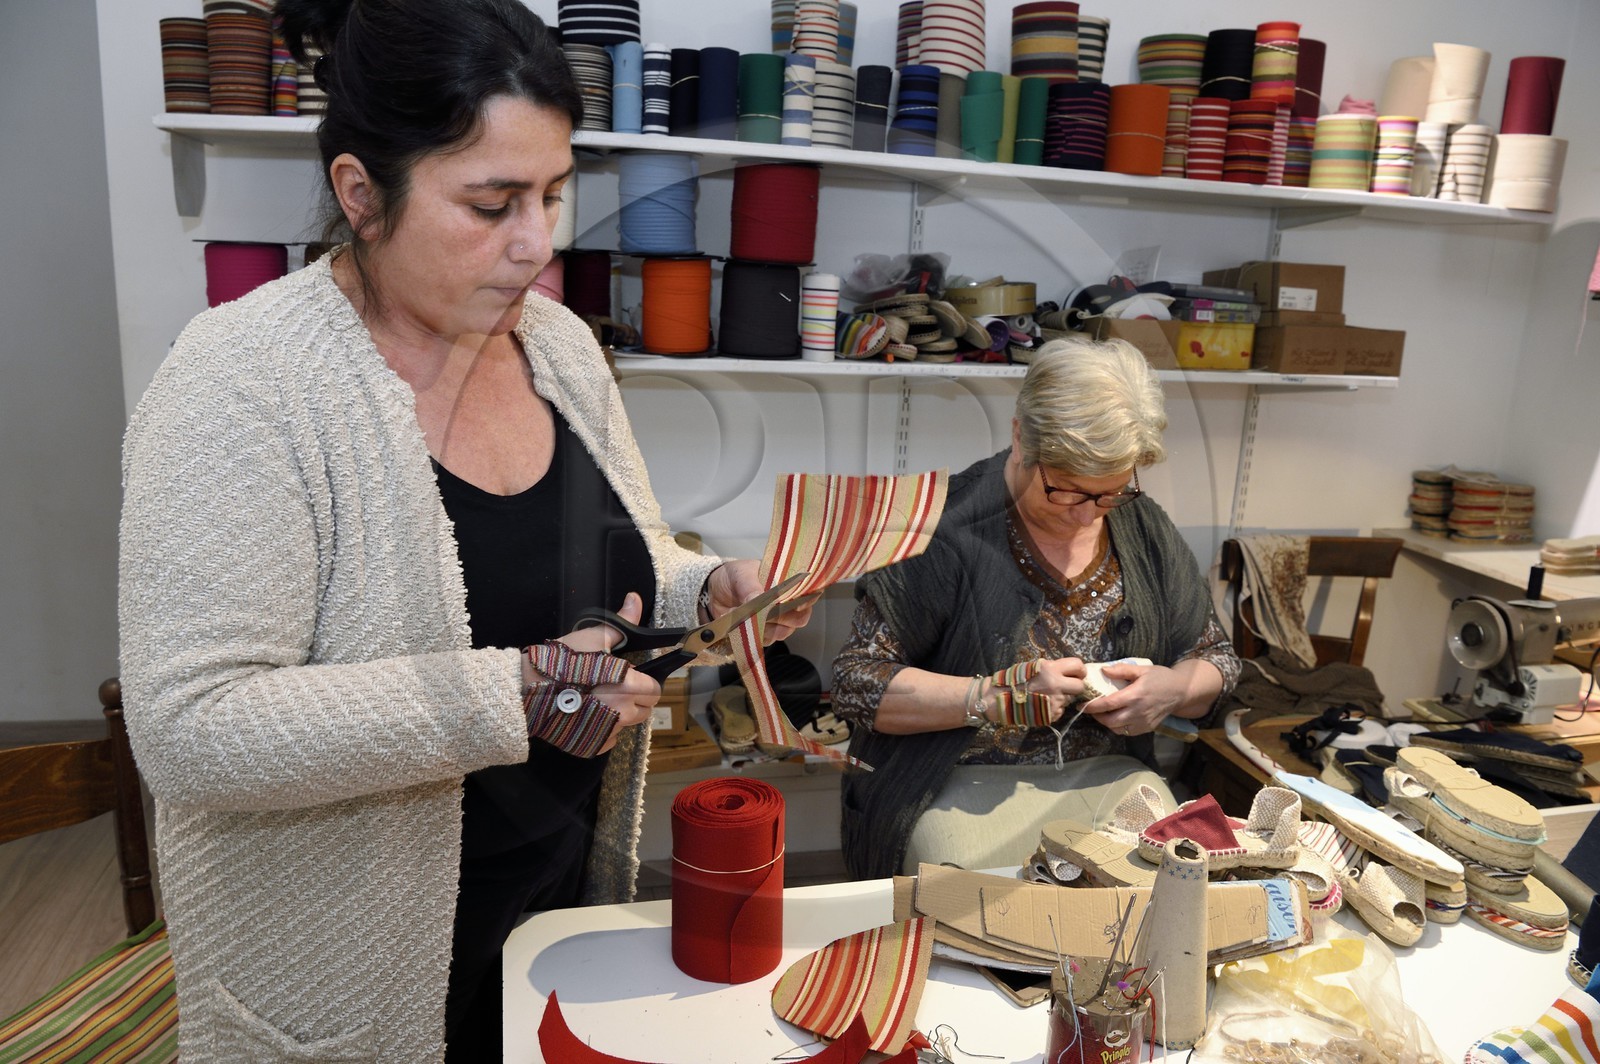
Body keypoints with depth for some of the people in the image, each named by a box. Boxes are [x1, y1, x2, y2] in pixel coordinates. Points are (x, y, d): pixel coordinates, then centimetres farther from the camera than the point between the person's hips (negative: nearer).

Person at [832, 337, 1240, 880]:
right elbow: (856, 684, -14)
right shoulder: (945, 529, -14)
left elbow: (1216, 661, 15)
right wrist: (999, 697, -22)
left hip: (1108, 775, 5)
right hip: (964, 787, -4)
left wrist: (1173, 689, -9)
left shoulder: (1144, 527, 4)